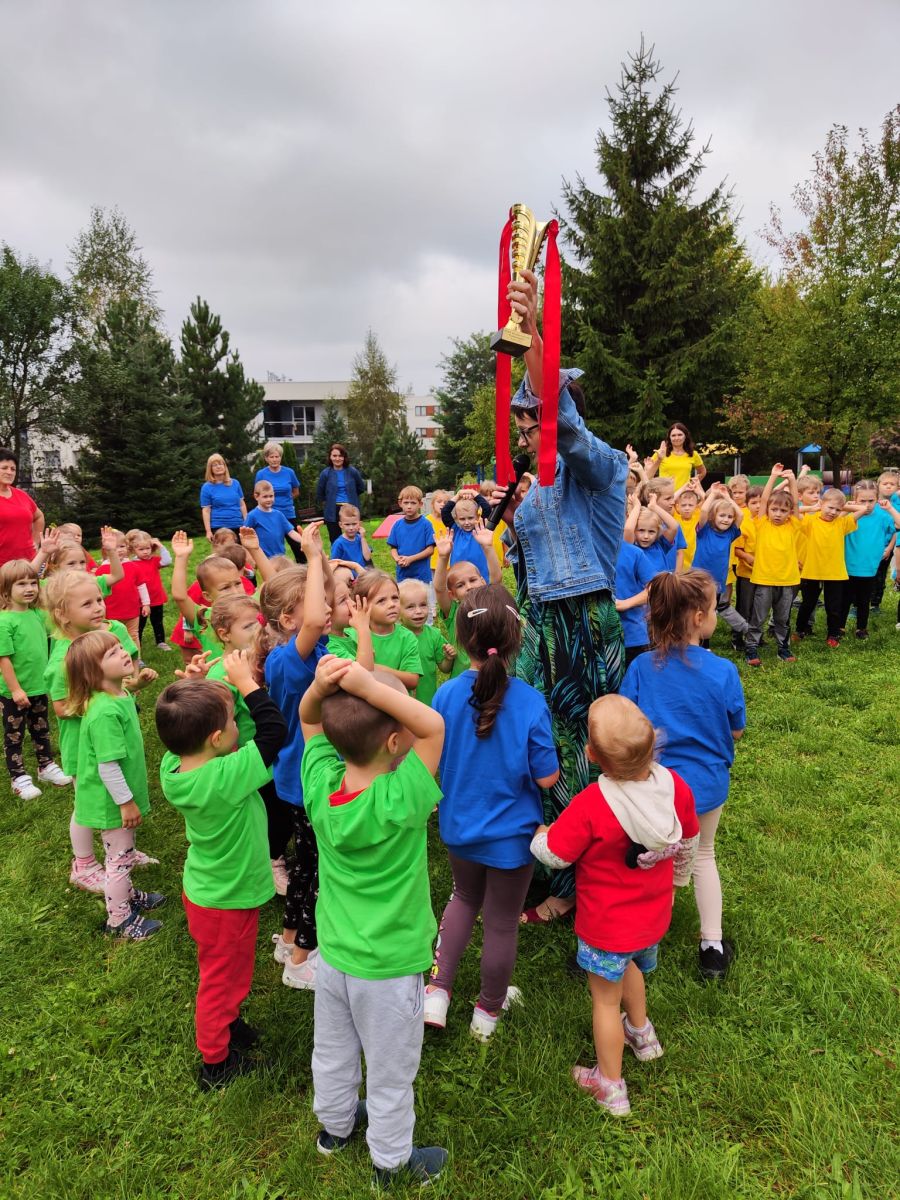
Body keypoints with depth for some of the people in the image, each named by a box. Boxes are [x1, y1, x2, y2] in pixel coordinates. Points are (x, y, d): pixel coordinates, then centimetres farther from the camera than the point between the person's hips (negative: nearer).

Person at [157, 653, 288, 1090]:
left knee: (221, 975, 31)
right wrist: (245, 682, -26)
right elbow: (275, 729, -33)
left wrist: (190, 694, -15)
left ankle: (225, 1024, 54)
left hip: (202, 890, 7)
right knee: (222, 979, 18)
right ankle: (216, 1062, 39)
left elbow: (185, 732, 1)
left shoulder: (171, 764, -17)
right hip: (229, 902, -7)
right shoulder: (226, 777, -38)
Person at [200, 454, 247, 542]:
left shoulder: (235, 483, 8)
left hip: (238, 526, 3)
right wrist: (208, 531, -9)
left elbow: (242, 504, 12)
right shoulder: (207, 487, -1)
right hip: (219, 528, -3)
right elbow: (206, 511, -3)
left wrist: (246, 524, 8)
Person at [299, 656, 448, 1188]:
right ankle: (392, 1160, 44)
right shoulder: (399, 803, -35)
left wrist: (322, 687, -30)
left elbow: (308, 719, -8)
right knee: (390, 1071, 21)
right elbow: (434, 725, -35)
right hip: (387, 969, -5)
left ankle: (336, 1123, 56)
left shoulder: (320, 783, -20)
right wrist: (366, 683, -42)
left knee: (333, 1051, 30)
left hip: (333, 954, 5)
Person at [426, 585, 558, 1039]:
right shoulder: (530, 703, -25)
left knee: (465, 898, 30)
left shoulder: (446, 696, -18)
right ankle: (488, 1009, 39)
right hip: (511, 834, -2)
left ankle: (437, 989, 25)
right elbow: (546, 777, -17)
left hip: (459, 827, 3)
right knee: (501, 922, 18)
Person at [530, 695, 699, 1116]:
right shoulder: (676, 787, -20)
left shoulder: (589, 807, -36)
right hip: (654, 916, 5)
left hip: (606, 925, -5)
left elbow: (554, 855, -20)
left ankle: (611, 1087, 37)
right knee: (630, 967, 35)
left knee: (605, 999, 17)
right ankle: (641, 1033, 58)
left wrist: (539, 836, 2)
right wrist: (676, 878, 19)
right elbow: (688, 844, -1)